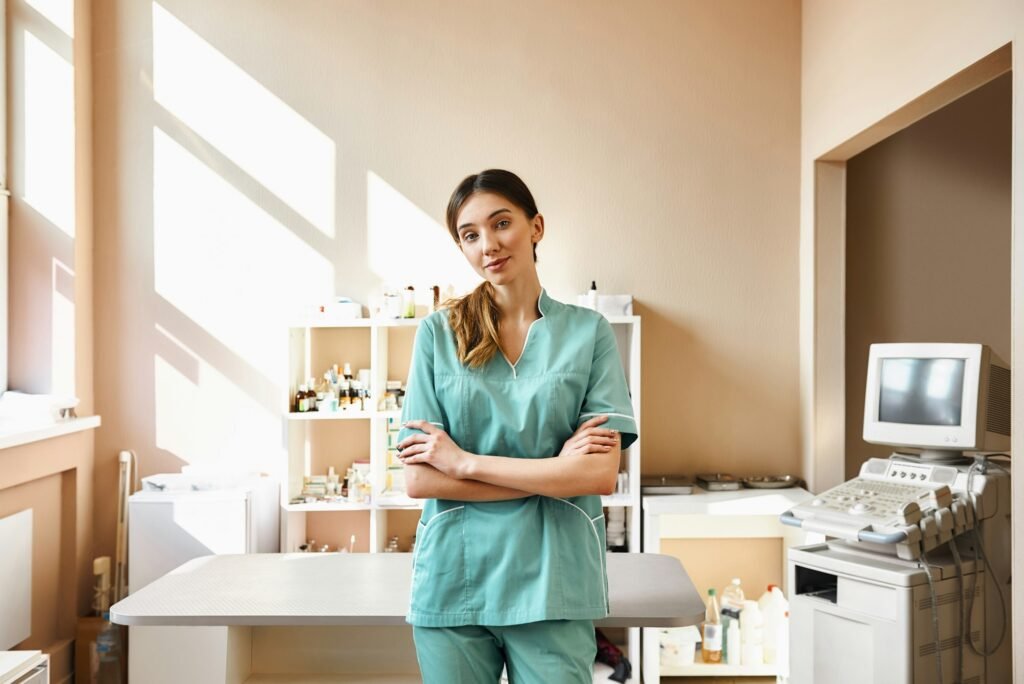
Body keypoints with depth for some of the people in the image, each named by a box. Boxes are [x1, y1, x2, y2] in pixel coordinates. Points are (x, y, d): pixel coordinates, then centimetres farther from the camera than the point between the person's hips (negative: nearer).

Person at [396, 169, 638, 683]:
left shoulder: (588, 332, -1)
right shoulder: (439, 332, 0)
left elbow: (602, 474, -10)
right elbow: (419, 479, -6)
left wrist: (465, 461, -11)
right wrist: (552, 472, -11)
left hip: (554, 583, 0)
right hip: (453, 579, 1)